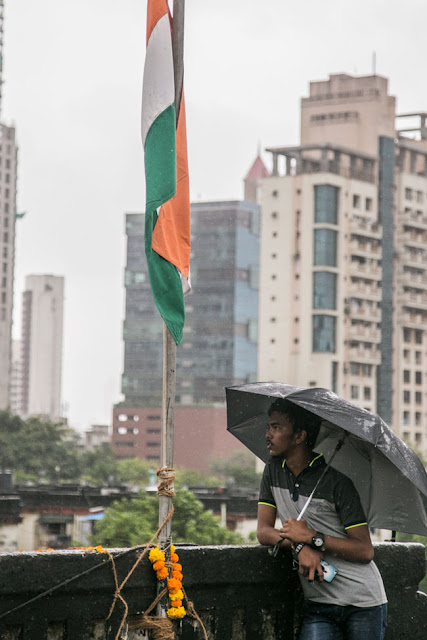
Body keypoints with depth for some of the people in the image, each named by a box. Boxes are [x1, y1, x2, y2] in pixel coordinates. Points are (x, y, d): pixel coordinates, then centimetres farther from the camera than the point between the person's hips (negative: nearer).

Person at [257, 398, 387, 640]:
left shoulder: (336, 481, -12)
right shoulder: (274, 470, 7)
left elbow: (365, 551, -13)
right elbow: (264, 531, 4)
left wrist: (310, 537, -18)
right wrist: (299, 546, -15)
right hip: (319, 604, 4)